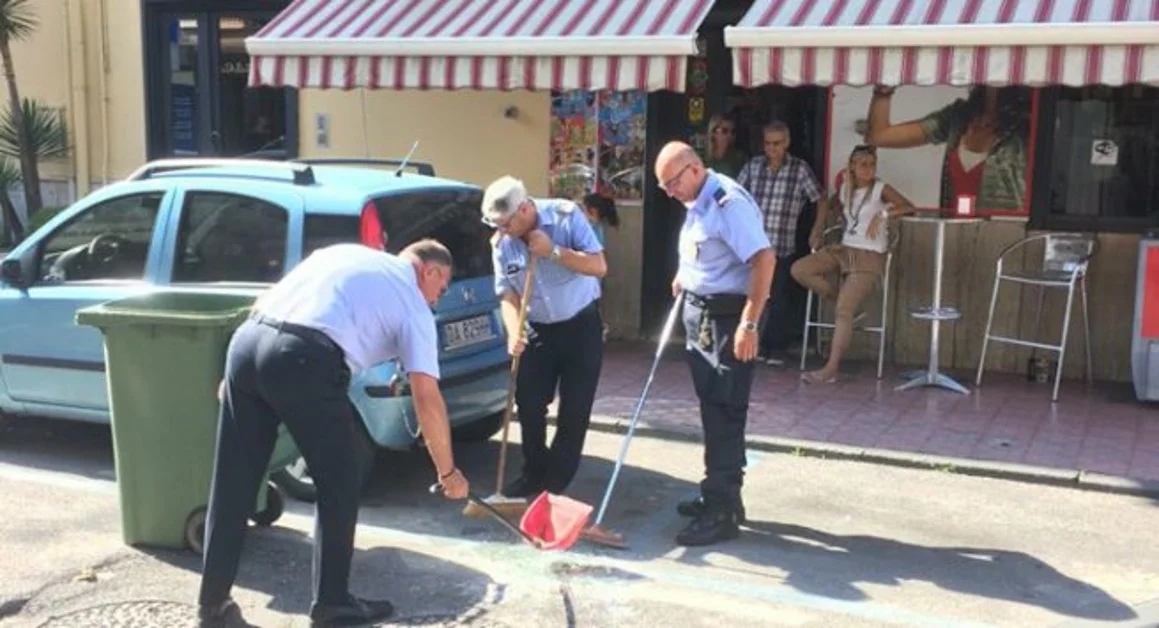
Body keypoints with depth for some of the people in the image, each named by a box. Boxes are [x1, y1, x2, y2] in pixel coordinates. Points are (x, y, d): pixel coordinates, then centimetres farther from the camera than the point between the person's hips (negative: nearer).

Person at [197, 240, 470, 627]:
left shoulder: (344, 252, 30)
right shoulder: (412, 303, 12)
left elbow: (263, 303, 26)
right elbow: (427, 397, 5)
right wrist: (448, 471, 14)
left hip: (248, 340, 7)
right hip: (305, 362, -6)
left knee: (231, 484, 15)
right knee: (339, 486, 13)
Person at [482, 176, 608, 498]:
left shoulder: (566, 215, -17)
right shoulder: (501, 243, -8)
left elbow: (599, 266, -20)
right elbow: (508, 293, -6)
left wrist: (553, 251, -27)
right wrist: (514, 332, -23)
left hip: (581, 326, -3)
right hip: (538, 330, 3)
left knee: (574, 409, -1)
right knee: (529, 404, 1)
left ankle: (557, 482, 10)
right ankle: (534, 475, 18)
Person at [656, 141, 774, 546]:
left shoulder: (728, 202, -20)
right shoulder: (698, 202, 12)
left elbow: (764, 259, -27)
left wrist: (749, 324, -29)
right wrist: (685, 278, 17)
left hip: (727, 319, -10)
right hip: (700, 314, 10)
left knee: (724, 416, -6)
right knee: (713, 413, 16)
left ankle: (722, 513, -1)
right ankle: (721, 497, 27)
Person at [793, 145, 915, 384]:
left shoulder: (881, 189, -4)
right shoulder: (844, 189, 10)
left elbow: (909, 207, -13)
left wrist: (883, 214, -23)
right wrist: (817, 233, 17)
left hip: (869, 257, -6)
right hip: (843, 249, 6)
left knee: (844, 310, -19)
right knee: (799, 270, -13)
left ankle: (831, 369, -20)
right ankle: (848, 303, 1)